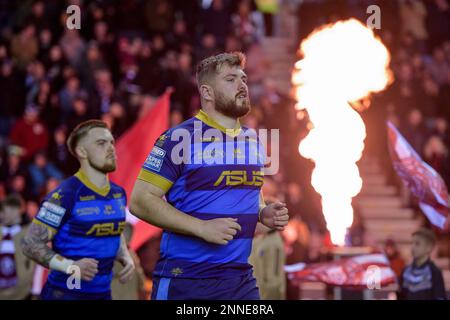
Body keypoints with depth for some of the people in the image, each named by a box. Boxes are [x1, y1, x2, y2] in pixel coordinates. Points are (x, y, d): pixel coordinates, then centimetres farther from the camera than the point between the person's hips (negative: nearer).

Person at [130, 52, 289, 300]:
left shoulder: (252, 141, 12)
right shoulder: (179, 138, -8)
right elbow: (141, 201, -12)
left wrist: (264, 213, 4)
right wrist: (203, 227, -19)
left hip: (241, 279, 6)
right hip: (186, 281, -6)